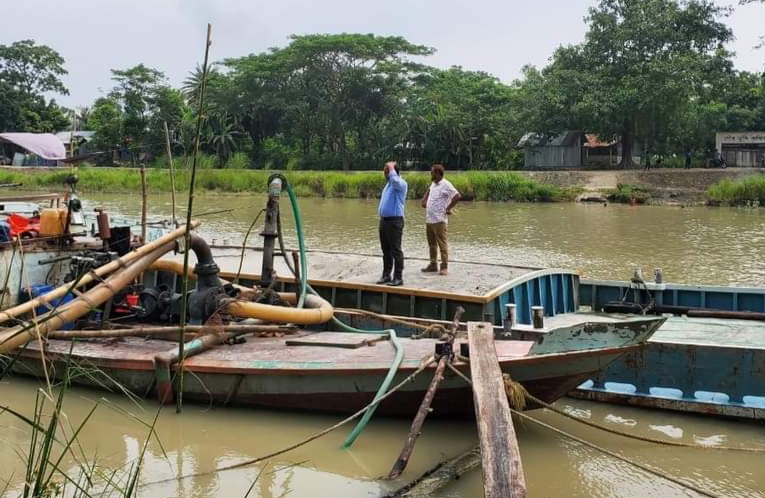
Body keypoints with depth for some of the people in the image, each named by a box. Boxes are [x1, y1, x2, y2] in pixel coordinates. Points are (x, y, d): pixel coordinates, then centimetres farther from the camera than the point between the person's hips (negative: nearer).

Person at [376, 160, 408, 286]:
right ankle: (386, 275, 19)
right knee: (386, 250, 12)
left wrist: (391, 167, -18)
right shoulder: (389, 184, 18)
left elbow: (394, 179, -32)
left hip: (394, 221, -9)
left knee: (395, 250, -6)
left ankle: (398, 277, -3)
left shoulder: (401, 183, -10)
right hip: (384, 220, 9)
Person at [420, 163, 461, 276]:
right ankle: (433, 264, 21)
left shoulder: (445, 185, -12)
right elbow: (428, 191, 36)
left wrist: (448, 208, -14)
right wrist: (424, 200, 20)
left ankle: (444, 267, -4)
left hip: (439, 220, -9)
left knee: (442, 244, -6)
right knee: (431, 243, 13)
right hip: (429, 219, 9)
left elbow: (457, 196, -19)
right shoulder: (433, 184, 14)